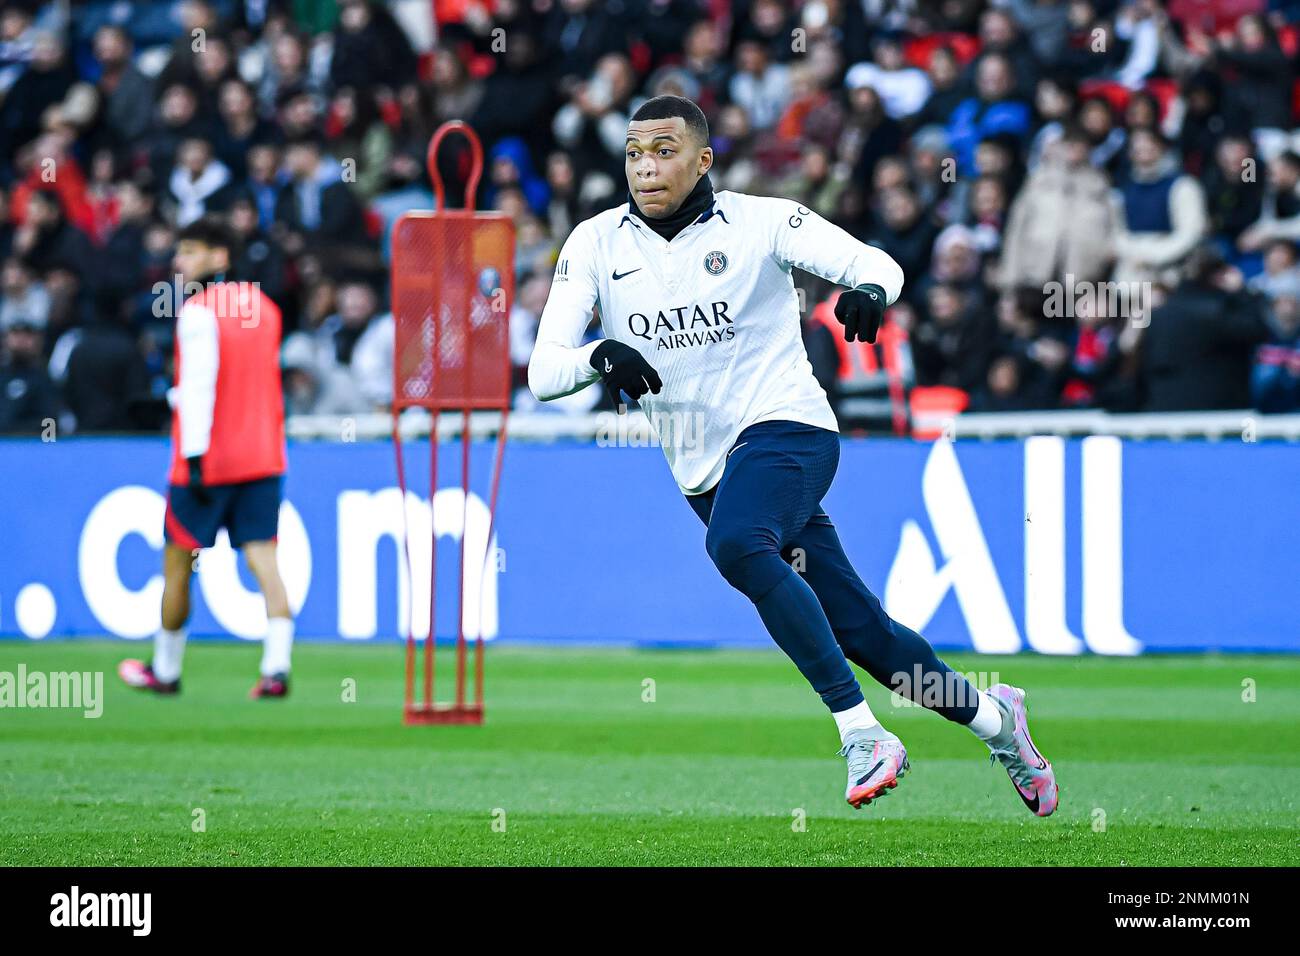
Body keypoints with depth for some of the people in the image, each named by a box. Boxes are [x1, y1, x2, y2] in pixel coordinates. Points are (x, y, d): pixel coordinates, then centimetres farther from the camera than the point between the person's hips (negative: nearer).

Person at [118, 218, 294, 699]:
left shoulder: (199, 312, -11)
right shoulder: (263, 307, 12)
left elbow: (198, 388, -18)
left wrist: (195, 458, -20)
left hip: (207, 460, -6)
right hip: (262, 456, 6)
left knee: (177, 560, 9)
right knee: (263, 558, -2)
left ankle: (165, 669, 20)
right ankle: (276, 669, -16)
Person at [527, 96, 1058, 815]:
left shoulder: (760, 223, -5)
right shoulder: (596, 244, 3)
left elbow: (875, 263, -7)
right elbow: (542, 373, -4)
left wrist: (869, 287, -31)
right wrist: (599, 357, -26)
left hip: (785, 430, -4)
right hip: (702, 470, 4)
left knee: (735, 544, -35)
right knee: (858, 633, 5)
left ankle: (862, 734, -33)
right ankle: (986, 715, 29)